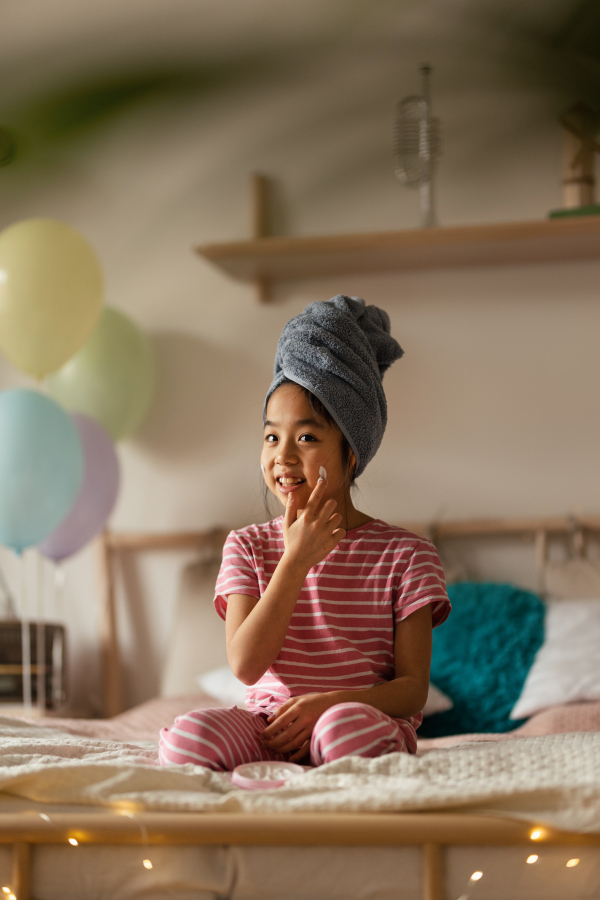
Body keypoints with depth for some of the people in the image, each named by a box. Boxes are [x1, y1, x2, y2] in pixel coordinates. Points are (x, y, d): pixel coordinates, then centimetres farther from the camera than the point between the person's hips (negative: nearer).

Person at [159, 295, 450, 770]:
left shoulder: (405, 554, 4)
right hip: (268, 724, 1)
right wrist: (295, 561, -12)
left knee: (347, 725, -39)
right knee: (189, 735, -32)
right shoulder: (248, 547, 10)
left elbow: (413, 689, -1)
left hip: (368, 718, -1)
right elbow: (246, 665, -6)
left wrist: (330, 701, -21)